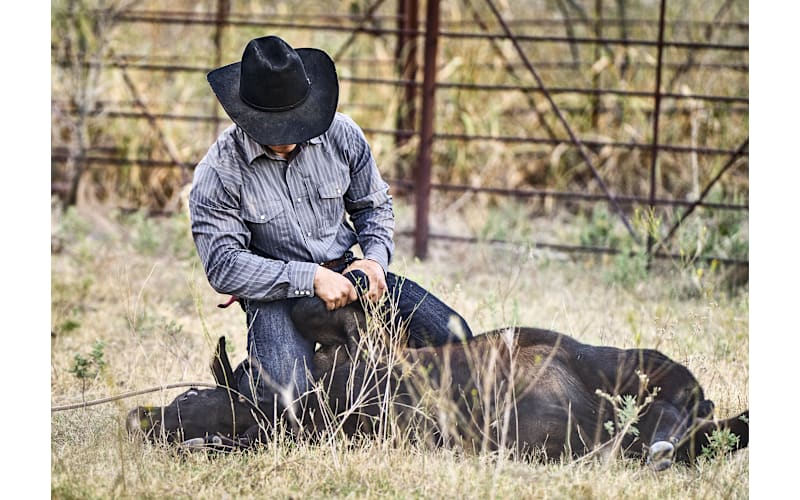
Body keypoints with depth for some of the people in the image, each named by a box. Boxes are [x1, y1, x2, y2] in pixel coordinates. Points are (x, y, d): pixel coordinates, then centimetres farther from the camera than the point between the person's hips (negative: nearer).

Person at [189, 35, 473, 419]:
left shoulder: (340, 134, -1)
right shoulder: (218, 174, -13)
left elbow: (373, 204, 14)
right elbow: (224, 265, -18)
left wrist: (375, 259, -7)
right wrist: (311, 279, -25)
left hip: (344, 272, 5)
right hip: (275, 288, -5)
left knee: (452, 336, -11)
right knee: (285, 388, -34)